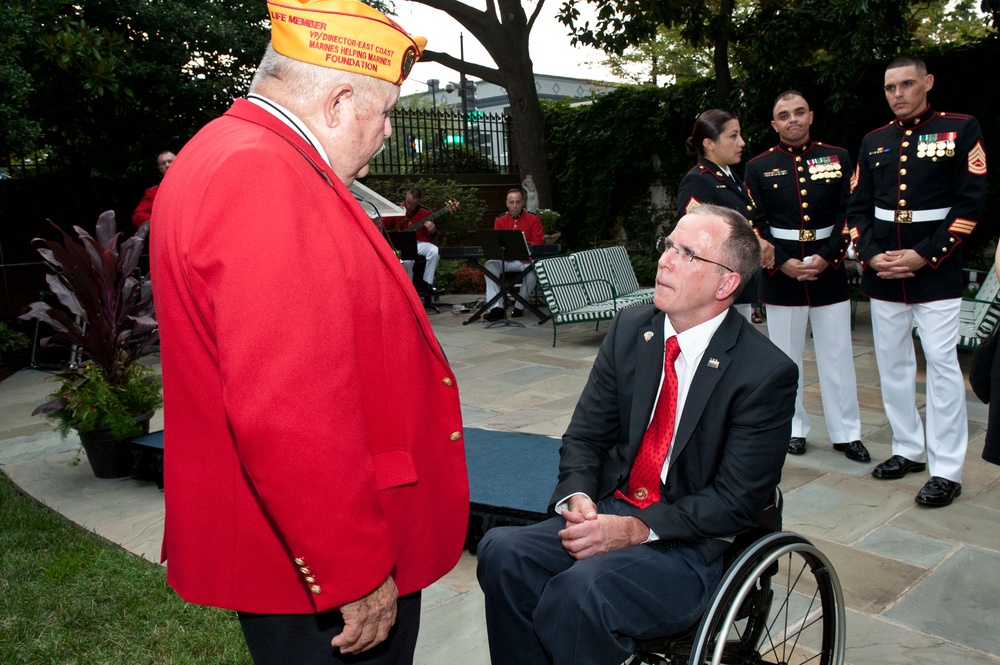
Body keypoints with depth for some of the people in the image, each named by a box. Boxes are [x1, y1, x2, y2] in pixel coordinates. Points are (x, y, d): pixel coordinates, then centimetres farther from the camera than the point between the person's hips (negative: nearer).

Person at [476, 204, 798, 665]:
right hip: (611, 510, 5)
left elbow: (738, 501, -13)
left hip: (695, 545, -5)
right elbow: (585, 434, 7)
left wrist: (636, 530, -22)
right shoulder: (629, 329, 4)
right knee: (502, 552, -20)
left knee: (582, 590, -32)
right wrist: (577, 497, -13)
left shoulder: (768, 373, -12)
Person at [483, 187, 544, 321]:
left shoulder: (533, 218, 4)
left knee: (532, 269, -36)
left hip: (526, 260, -2)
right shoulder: (500, 220, 11)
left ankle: (519, 306, -16)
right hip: (506, 259, 2)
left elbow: (538, 243, -2)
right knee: (490, 265, -28)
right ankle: (497, 308, -33)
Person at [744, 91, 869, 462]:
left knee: (838, 357, 6)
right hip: (780, 275, 0)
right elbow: (755, 224, -2)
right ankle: (794, 428, 20)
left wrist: (826, 257, -11)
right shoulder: (759, 167, 3)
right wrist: (783, 263, -13)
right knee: (786, 358, 6)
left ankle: (846, 432, 17)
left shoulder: (838, 158, 5)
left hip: (830, 271, 1)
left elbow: (850, 215, 1)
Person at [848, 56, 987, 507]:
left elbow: (971, 203, -8)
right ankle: (909, 450, 25)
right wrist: (871, 254, -7)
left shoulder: (961, 130, -2)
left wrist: (925, 256, -14)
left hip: (936, 273, -5)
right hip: (882, 274, 5)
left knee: (942, 364, -4)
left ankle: (947, 470, 4)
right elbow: (857, 208, 9)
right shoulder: (873, 142, 11)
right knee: (892, 364, 11)